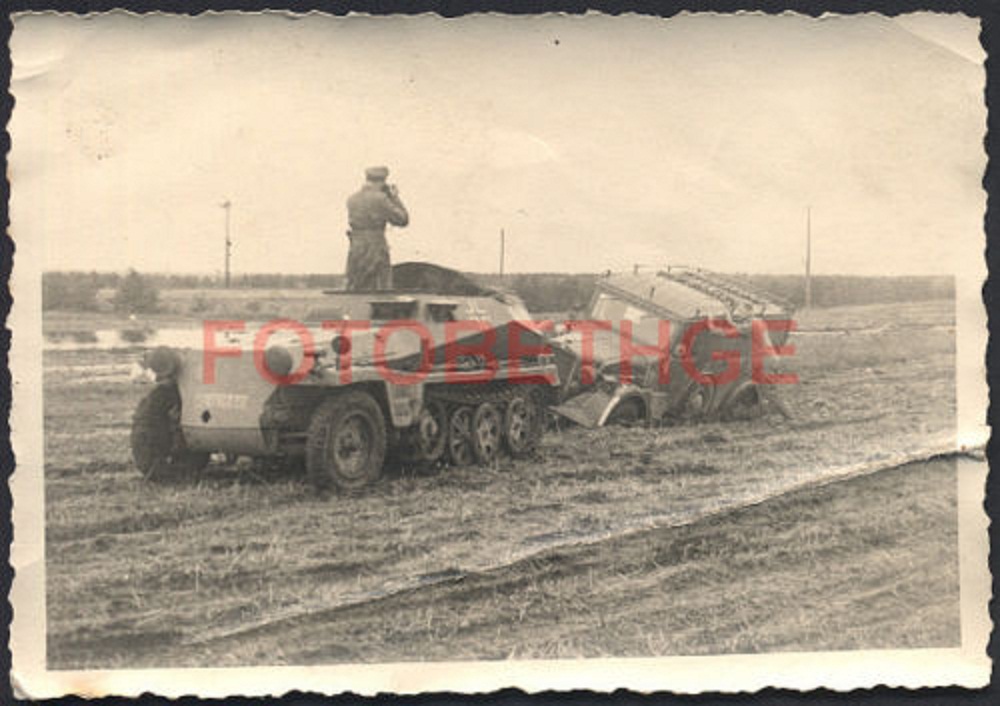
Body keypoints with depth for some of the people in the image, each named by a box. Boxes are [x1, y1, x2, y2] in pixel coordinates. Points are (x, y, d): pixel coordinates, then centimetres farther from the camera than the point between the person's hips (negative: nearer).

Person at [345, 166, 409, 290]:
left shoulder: (351, 200, 8)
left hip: (355, 250, 6)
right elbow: (403, 220, -3)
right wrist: (395, 198, 9)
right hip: (376, 251, -6)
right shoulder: (380, 198, -10)